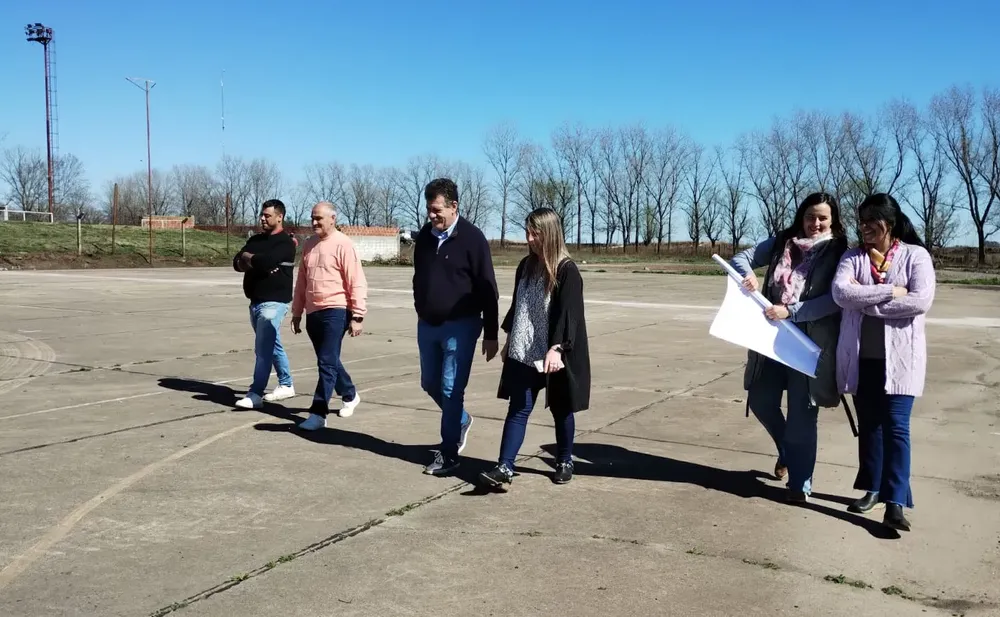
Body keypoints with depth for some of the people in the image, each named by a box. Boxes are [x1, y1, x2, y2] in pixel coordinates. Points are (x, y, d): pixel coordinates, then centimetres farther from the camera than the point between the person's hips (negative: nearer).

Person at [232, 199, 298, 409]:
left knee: (263, 348, -11)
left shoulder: (285, 242, -9)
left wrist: (249, 257, -5)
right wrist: (258, 263, -14)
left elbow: (266, 261, -25)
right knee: (272, 345, 16)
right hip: (256, 301, 9)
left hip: (274, 302, -9)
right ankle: (286, 385, 27)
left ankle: (255, 394, -9)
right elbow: (237, 263, 5)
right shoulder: (255, 240, 15)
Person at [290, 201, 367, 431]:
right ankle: (350, 396, 37)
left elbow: (356, 283, -12)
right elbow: (301, 281, 18)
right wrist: (296, 313, 17)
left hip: (335, 311, -7)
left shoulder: (343, 244, -8)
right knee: (329, 361, 17)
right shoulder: (309, 245, 13)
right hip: (313, 312, 7)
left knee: (327, 363, -9)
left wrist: (357, 316, -15)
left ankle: (318, 413, -7)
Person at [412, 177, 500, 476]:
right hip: (427, 325, 6)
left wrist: (491, 334, -12)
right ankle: (461, 420, 40)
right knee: (430, 383, 15)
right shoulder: (424, 236, 5)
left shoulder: (472, 238, -12)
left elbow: (488, 289, -12)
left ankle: (448, 452, 7)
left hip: (460, 326, -6)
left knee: (451, 389, -4)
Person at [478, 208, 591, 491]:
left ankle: (565, 462, 28)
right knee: (518, 408, 0)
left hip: (555, 355, -5)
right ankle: (505, 468, -4)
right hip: (524, 353, 5)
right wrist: (509, 341, 19)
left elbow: (568, 313, -20)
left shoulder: (567, 271, -12)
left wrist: (556, 348, -31)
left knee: (560, 409, 10)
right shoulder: (526, 266, 8)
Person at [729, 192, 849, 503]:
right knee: (761, 401, 13)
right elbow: (741, 257, 10)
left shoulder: (838, 253, -4)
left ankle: (800, 483, 15)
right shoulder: (780, 243, 8)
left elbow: (835, 299, -14)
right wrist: (748, 275, -13)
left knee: (802, 415, 1)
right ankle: (787, 450, 41)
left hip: (811, 342, -4)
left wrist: (790, 311, -21)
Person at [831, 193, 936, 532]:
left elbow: (921, 301, -15)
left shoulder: (916, 255, -1)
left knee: (895, 425, -7)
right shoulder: (852, 257, 6)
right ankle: (873, 489, 25)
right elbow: (840, 293, -12)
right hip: (860, 356, 3)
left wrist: (864, 300, -13)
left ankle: (895, 502, -7)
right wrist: (889, 292, -18)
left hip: (900, 356, -3)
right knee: (868, 423, 12)